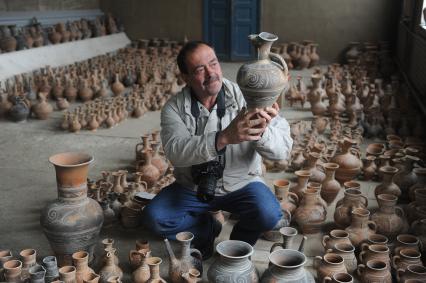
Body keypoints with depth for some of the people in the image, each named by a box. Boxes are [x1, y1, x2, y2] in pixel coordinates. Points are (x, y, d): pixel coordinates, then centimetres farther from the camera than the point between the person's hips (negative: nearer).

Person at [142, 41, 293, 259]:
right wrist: (224, 137, -47)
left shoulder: (245, 97, -15)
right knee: (153, 218, -18)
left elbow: (283, 148, -21)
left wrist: (262, 133, -45)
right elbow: (175, 152, -31)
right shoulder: (175, 108, -12)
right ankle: (207, 228, 9)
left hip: (241, 184, -1)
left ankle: (238, 243, 6)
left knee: (269, 214, -28)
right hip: (192, 188, 1)